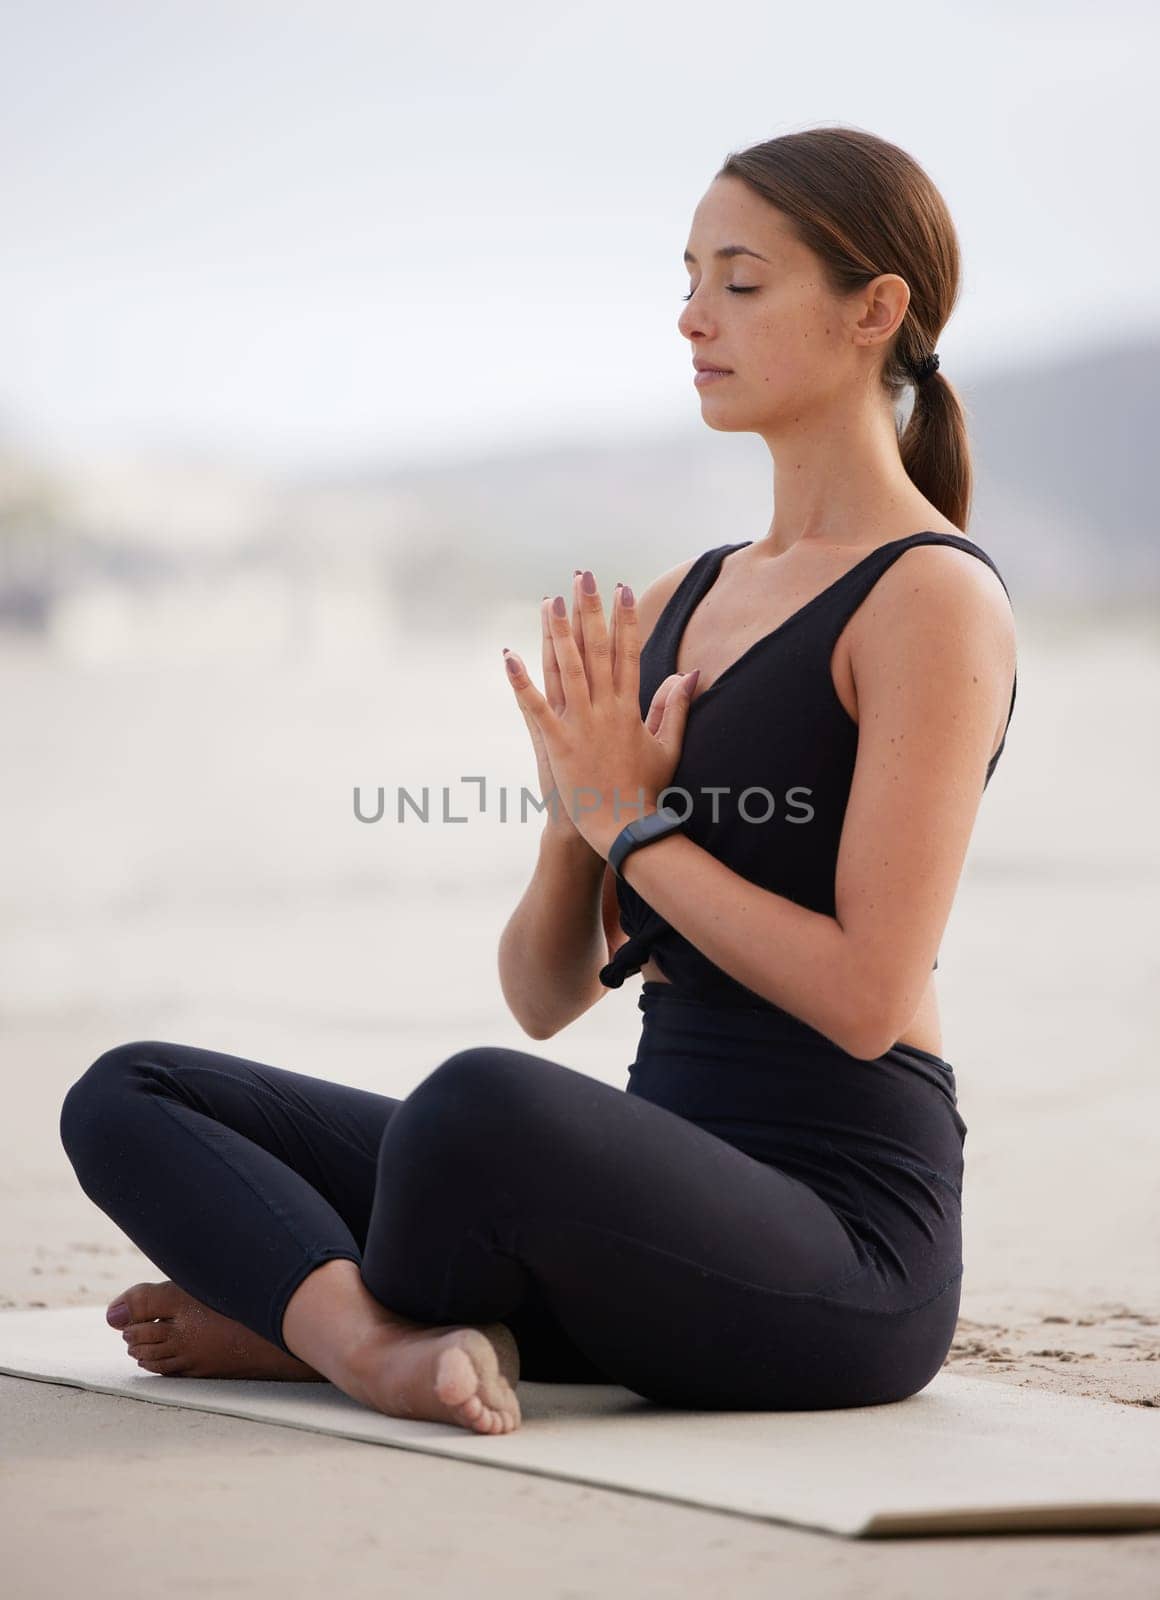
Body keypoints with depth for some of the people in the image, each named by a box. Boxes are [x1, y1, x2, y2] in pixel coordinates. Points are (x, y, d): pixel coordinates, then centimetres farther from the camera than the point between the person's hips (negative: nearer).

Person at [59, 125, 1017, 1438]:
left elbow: (866, 997, -16)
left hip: (839, 1247, -8)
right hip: (664, 1200, 8)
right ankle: (376, 1339, -23)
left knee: (486, 1100, -39)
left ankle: (294, 1306, -8)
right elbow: (545, 995, 14)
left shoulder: (933, 600, -7)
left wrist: (637, 824, -10)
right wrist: (580, 815, -6)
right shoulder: (675, 604, 17)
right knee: (127, 1097, 2)